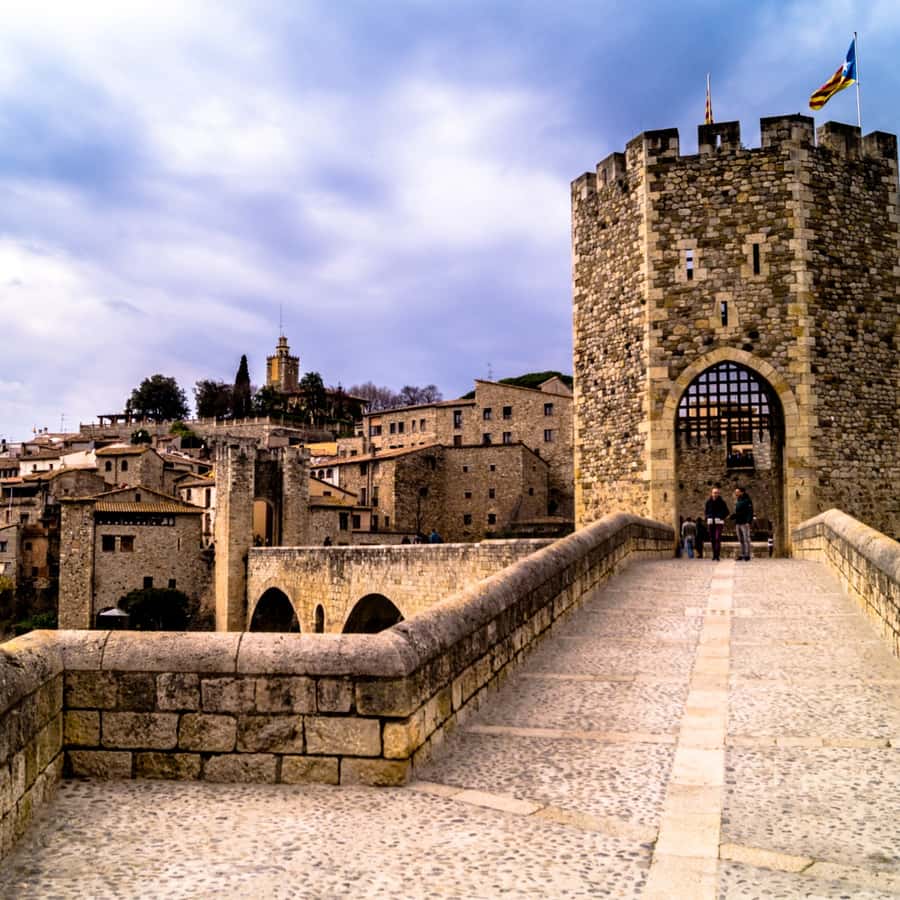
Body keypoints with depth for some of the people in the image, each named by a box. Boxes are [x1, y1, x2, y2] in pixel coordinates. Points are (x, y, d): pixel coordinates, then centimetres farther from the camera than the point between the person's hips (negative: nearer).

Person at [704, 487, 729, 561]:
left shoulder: (722, 502, 2)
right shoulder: (708, 502, 9)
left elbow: (726, 512, 5)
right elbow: (706, 511, 19)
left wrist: (721, 517, -11)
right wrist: (707, 517, 0)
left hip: (719, 522, -3)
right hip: (710, 522, 3)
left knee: (717, 538, -13)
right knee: (712, 539, 5)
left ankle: (717, 555, -15)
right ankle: (714, 554, 16)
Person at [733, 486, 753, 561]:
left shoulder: (747, 500, -5)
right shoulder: (737, 501, 18)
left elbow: (750, 512, -12)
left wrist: (749, 522, -20)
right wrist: (735, 523, 19)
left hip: (745, 523, -8)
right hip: (738, 523, 8)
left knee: (746, 539, -7)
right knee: (741, 540, 8)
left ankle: (747, 555, -6)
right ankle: (742, 555, 10)